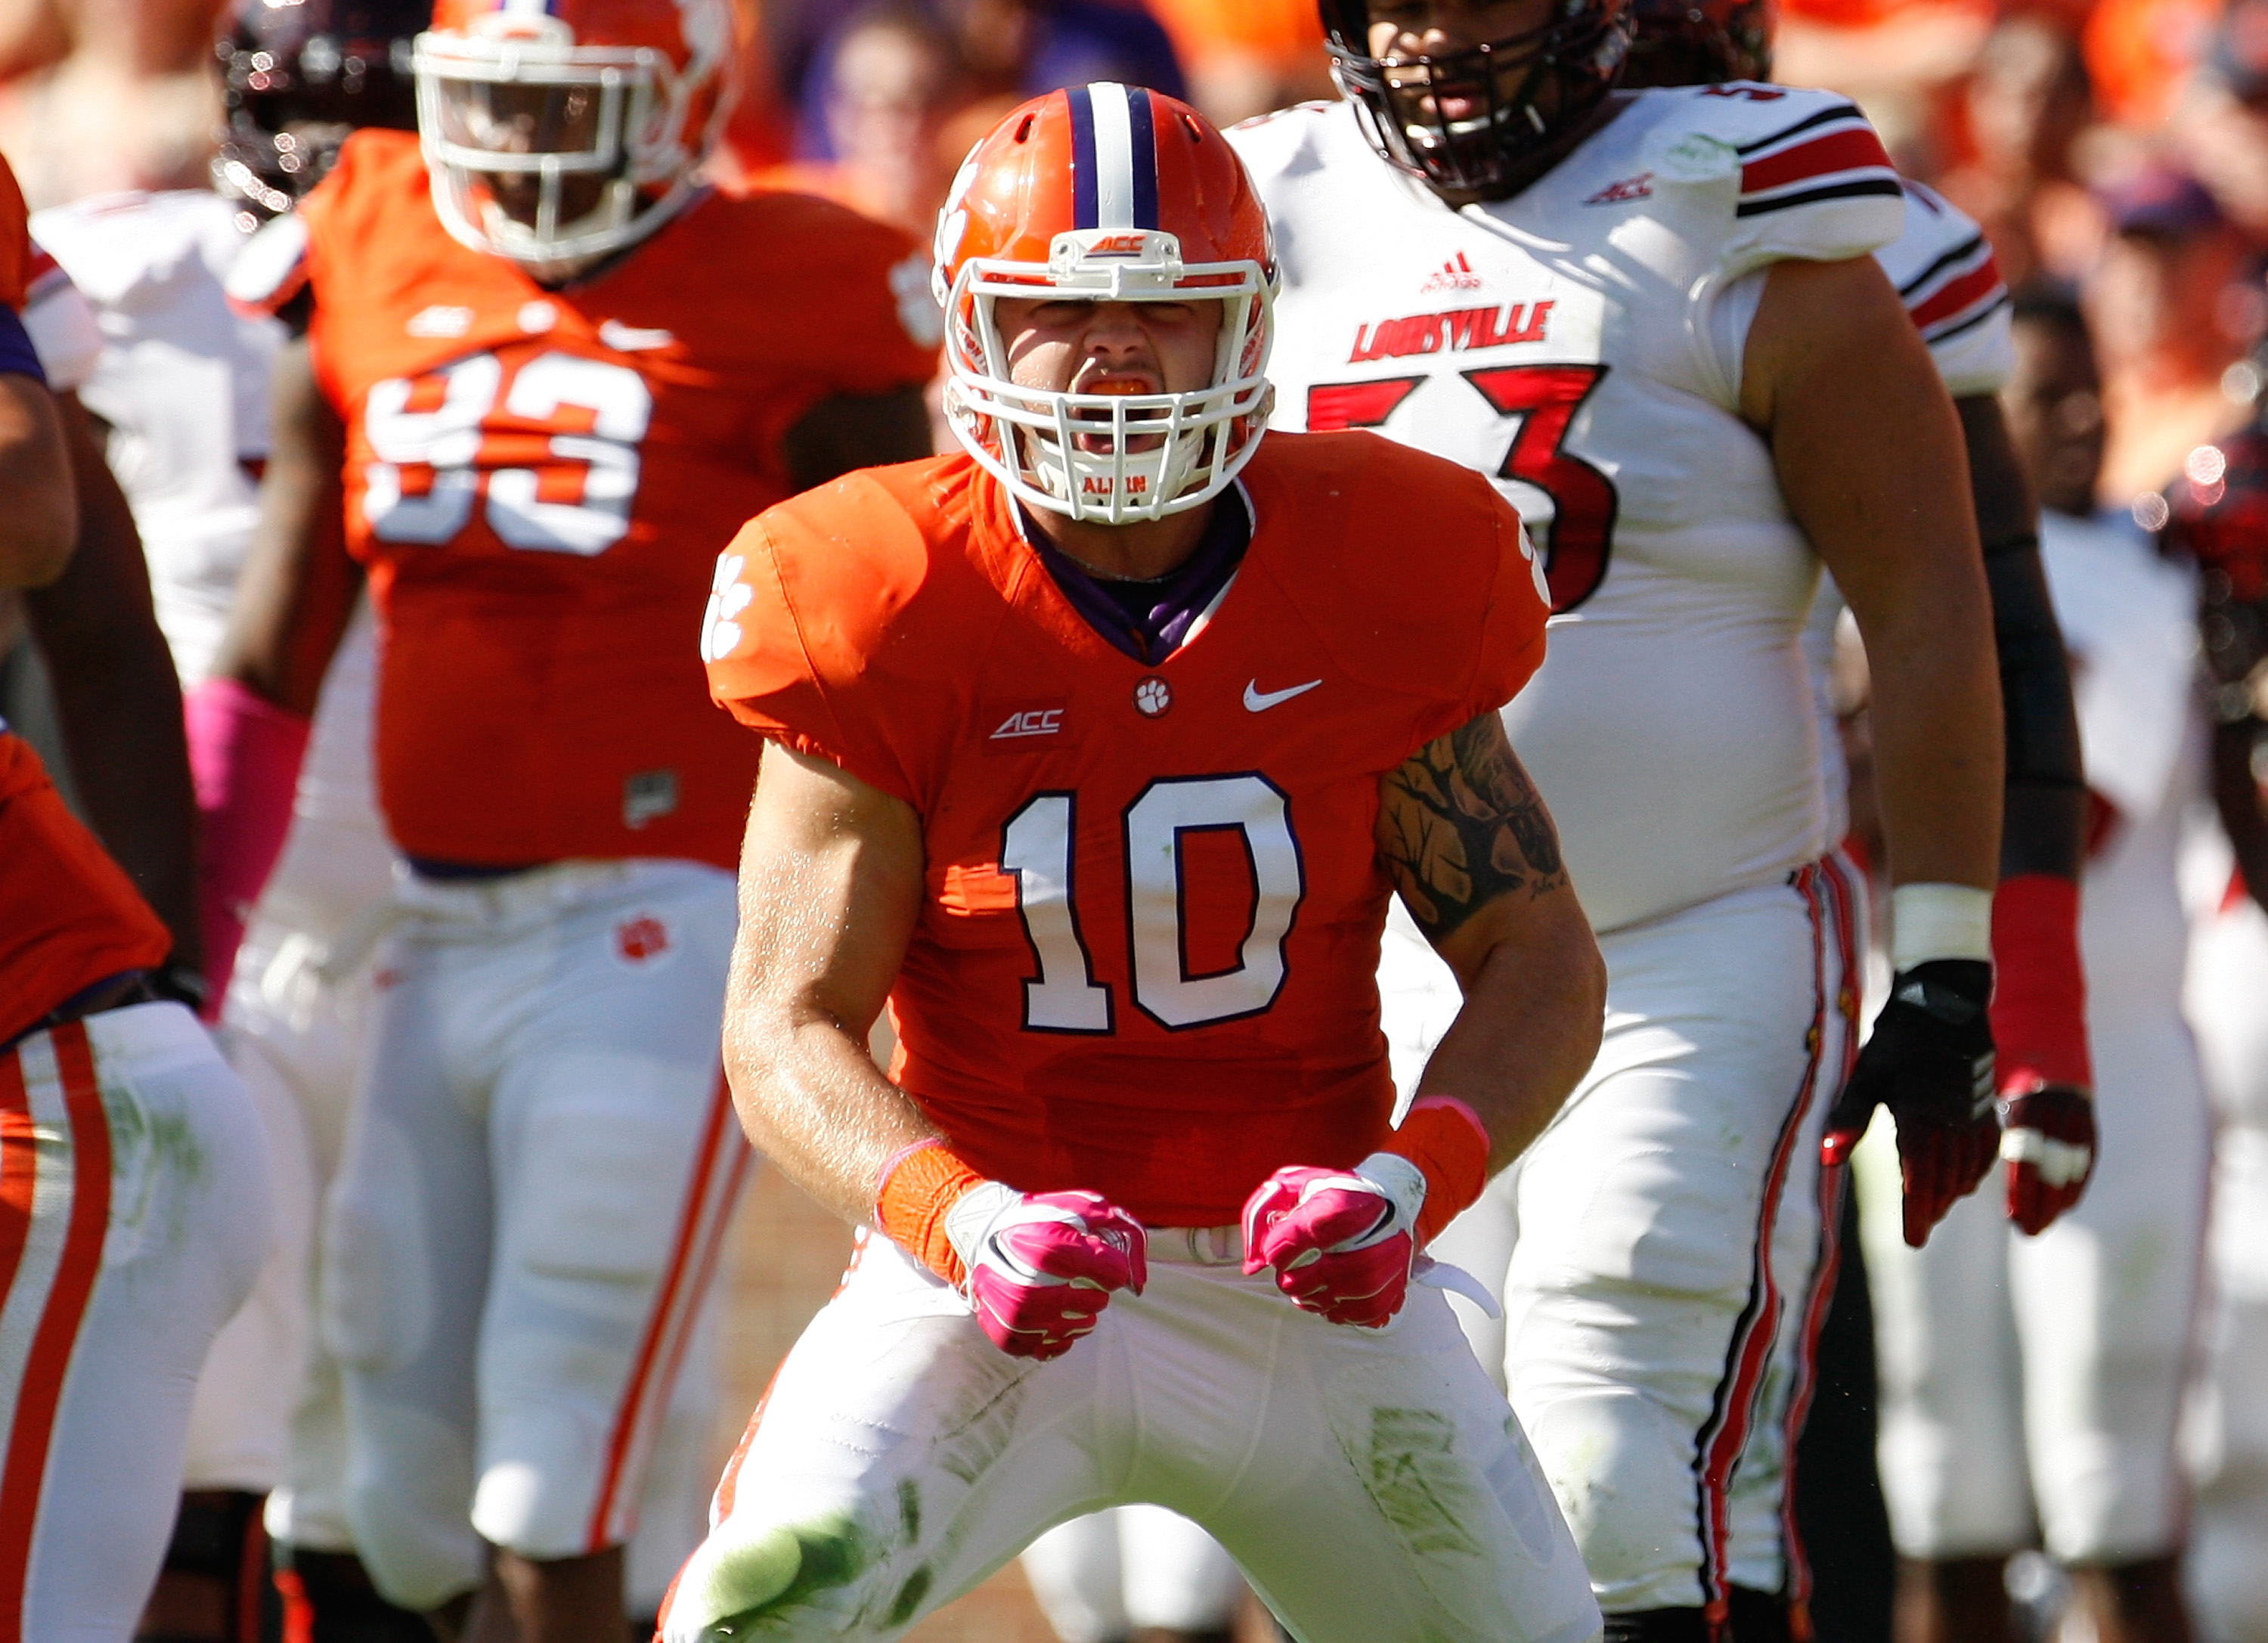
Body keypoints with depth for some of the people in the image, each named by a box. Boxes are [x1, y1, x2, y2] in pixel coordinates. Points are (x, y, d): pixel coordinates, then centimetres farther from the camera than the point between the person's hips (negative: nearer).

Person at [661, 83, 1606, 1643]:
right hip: (1001, 1280, -3)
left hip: (1307, 1283, 3)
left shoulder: (1375, 585, -5)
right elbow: (789, 1024, -9)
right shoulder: (894, 617, -10)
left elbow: (1538, 961, 0)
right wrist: (954, 1217, -28)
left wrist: (1415, 1176, -20)